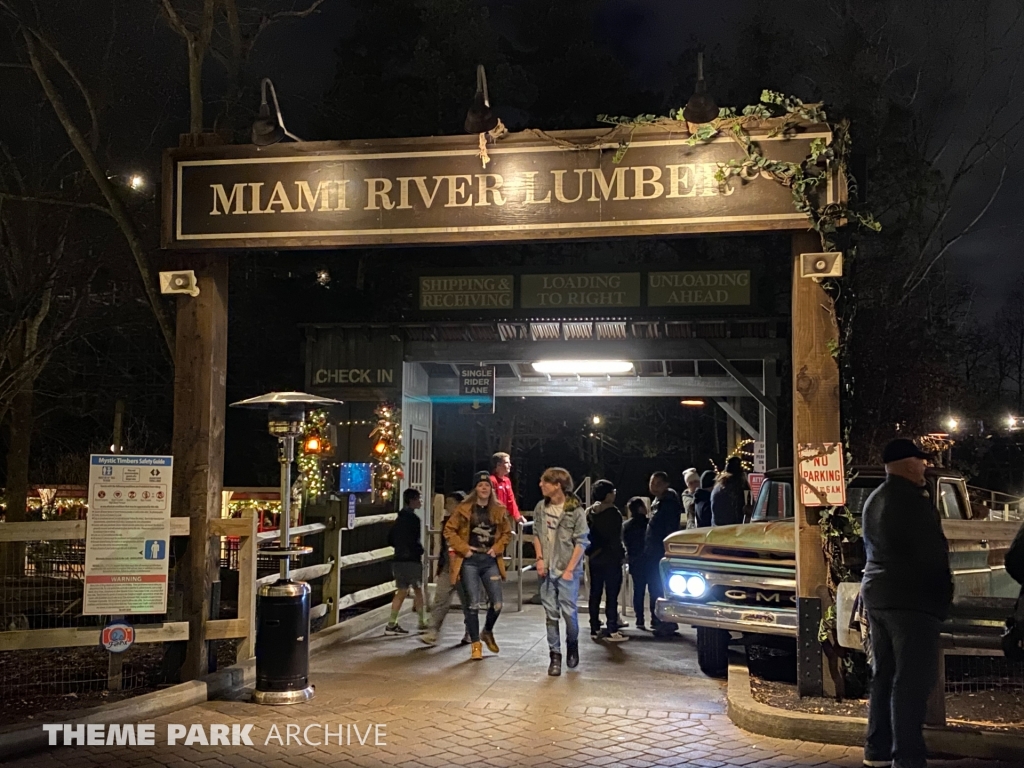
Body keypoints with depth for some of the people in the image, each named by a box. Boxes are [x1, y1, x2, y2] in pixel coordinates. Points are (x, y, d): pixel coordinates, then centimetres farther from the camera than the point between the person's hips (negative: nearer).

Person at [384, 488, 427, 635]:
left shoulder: (400, 518, 15)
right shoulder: (413, 518, -12)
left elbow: (390, 540, 19)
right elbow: (414, 540, -19)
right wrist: (420, 551, -2)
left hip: (398, 559, 8)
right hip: (412, 559, -8)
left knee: (402, 591, 10)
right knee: (418, 590, 5)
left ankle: (392, 624, 3)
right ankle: (422, 623, 12)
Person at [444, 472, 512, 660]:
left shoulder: (498, 510, 6)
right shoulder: (464, 509, -3)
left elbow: (507, 532, 16)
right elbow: (449, 530, -1)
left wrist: (497, 548, 1)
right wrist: (463, 548, -8)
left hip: (490, 561, 3)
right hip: (470, 561, -3)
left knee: (497, 603, 0)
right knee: (474, 603, -5)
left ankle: (487, 632, 30)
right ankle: (475, 644, 7)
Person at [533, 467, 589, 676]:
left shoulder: (576, 511, -10)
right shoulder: (541, 507, 4)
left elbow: (581, 542, -8)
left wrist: (570, 569, -12)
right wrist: (540, 559, 1)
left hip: (568, 570, -4)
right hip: (547, 569, 4)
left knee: (568, 611, -5)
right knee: (551, 613, 5)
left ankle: (572, 643, 24)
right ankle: (555, 655, 12)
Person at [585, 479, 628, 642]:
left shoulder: (589, 512, 5)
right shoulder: (613, 513, -12)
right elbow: (616, 539, -10)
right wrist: (619, 555, 0)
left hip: (594, 558, 6)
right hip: (610, 558, -6)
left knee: (595, 593, 10)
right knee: (612, 595, -3)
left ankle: (595, 629, 15)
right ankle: (612, 631, -2)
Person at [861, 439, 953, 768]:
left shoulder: (874, 500, 14)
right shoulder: (910, 499, -15)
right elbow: (932, 552, -13)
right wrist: (943, 595, -2)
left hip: (876, 595, 9)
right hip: (911, 599, -9)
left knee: (883, 676, 12)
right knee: (911, 681, -7)